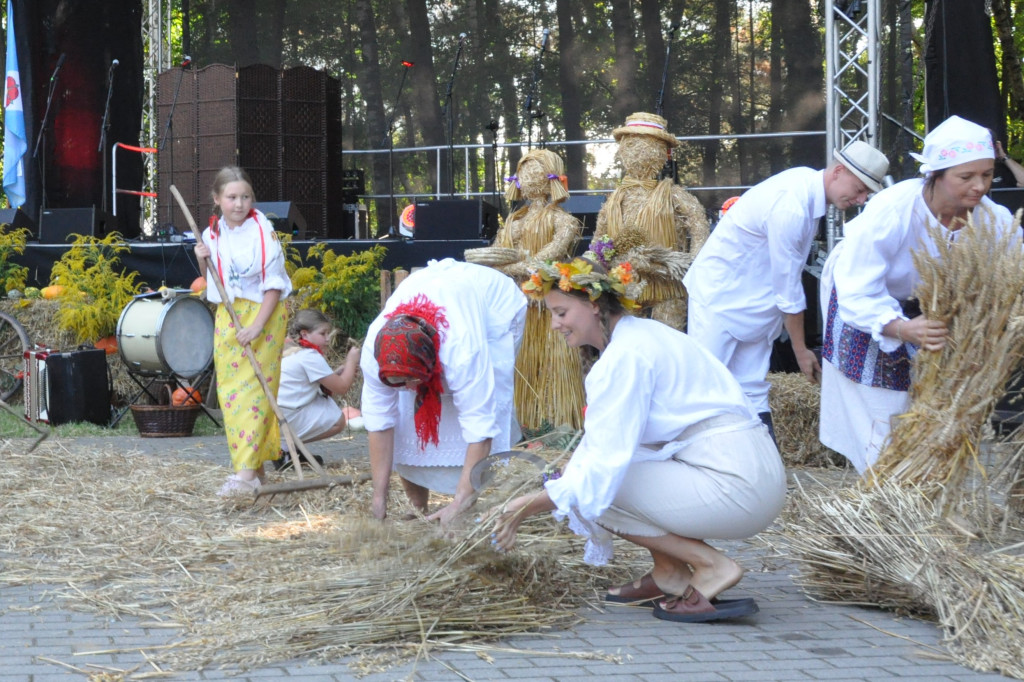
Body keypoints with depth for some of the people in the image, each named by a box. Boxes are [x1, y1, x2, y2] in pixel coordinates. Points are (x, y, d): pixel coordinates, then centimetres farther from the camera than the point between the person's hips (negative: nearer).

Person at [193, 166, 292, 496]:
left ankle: (248, 472, -14)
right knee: (229, 391, 5)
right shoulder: (212, 234, 5)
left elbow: (274, 284, -12)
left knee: (254, 389, -11)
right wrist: (203, 261, -3)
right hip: (226, 316, 6)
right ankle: (256, 465, 14)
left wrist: (258, 325, -19)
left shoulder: (263, 232, -11)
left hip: (263, 314, -6)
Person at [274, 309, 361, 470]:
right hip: (286, 420, -9)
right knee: (338, 420, 1)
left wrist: (342, 369, 10)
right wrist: (351, 362, 6)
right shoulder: (310, 356, -13)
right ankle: (285, 447, -6)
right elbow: (342, 388, -7)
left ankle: (290, 447, 11)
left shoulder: (288, 351, 16)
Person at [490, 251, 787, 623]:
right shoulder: (639, 336, 16)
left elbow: (605, 463, -19)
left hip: (734, 482, -10)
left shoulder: (626, 354, -14)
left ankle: (710, 566, -5)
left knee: (592, 488, -8)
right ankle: (669, 571, 12)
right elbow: (605, 443, 16)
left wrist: (530, 505, -11)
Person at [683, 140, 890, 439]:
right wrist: (801, 350, -10)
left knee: (753, 394, 7)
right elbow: (788, 288, -20)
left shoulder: (808, 183, 0)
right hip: (720, 296, -9)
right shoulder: (791, 206, -28)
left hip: (755, 301, 9)